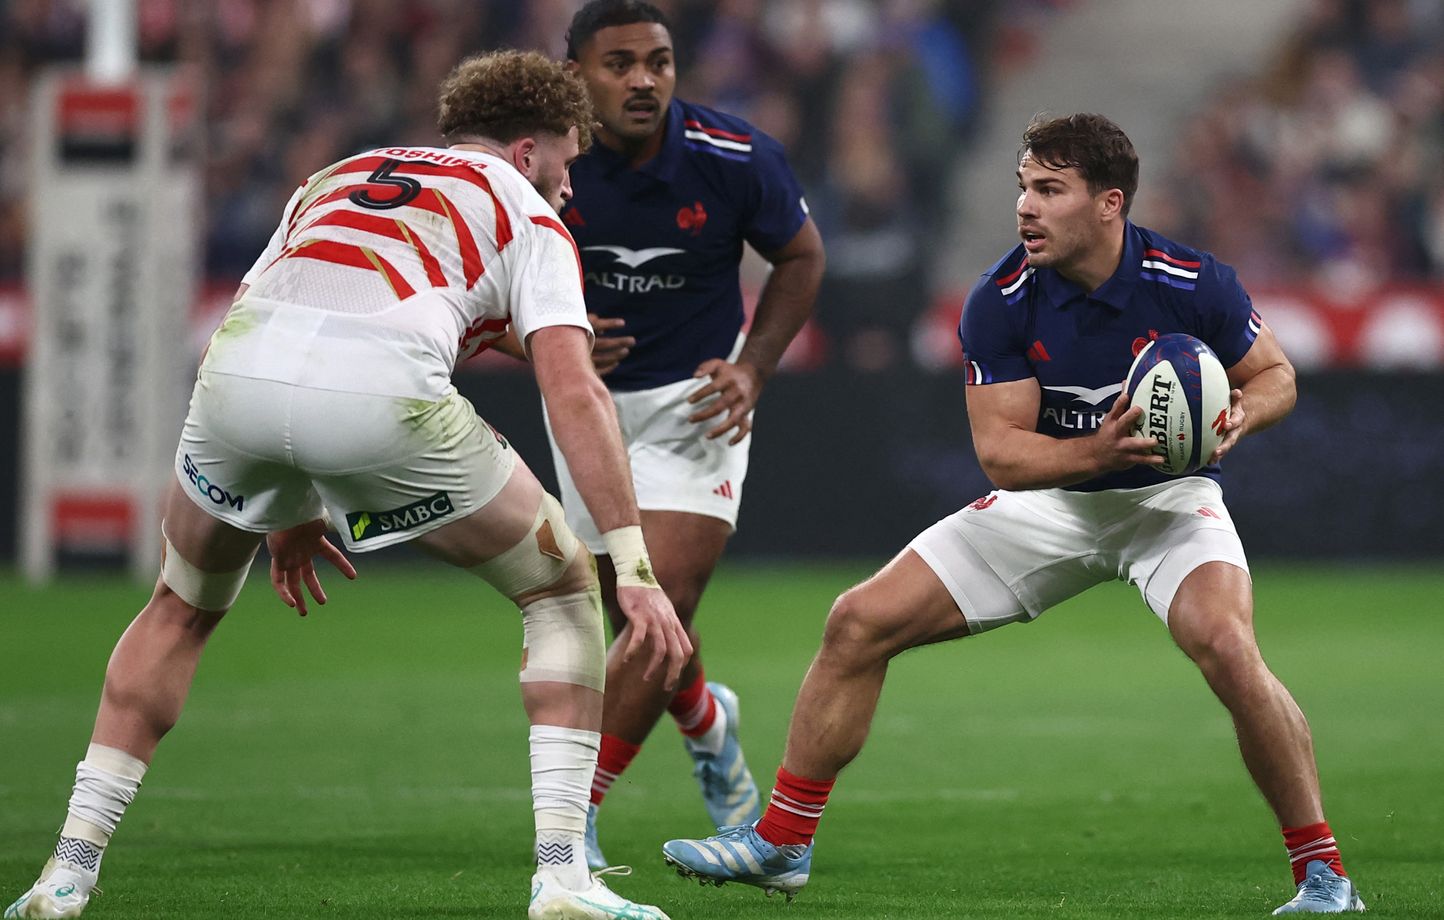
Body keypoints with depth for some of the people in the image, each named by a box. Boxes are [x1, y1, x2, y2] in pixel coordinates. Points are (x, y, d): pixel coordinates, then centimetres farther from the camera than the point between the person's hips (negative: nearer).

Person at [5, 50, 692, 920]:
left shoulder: (341, 176, 37)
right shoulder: (527, 216, 22)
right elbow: (574, 393, 7)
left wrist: (285, 511, 44)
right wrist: (637, 569, 2)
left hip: (236, 369, 4)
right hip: (383, 394, -4)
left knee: (181, 611, 31)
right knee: (563, 589, 18)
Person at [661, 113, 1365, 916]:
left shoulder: (1194, 284, -20)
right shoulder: (1002, 302, -16)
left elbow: (1276, 374, -4)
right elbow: (1000, 451, -16)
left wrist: (1239, 415, -27)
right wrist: (1099, 449, -34)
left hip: (1168, 496, -3)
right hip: (1048, 500, 3)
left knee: (1228, 648, -32)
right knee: (860, 623, -4)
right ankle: (781, 844, 10)